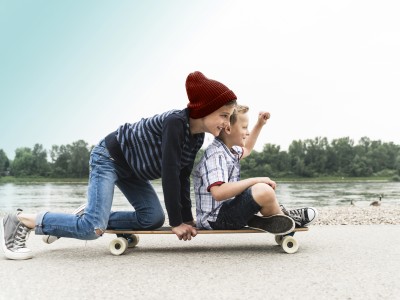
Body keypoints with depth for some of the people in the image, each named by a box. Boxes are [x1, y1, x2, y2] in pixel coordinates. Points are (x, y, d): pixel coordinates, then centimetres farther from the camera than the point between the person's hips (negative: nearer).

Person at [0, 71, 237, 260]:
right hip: (109, 157, -9)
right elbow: (169, 173, -32)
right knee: (94, 229, -21)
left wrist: (187, 219, -6)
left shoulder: (198, 137, -4)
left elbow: (182, 177, -1)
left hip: (130, 168, 9)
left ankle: (86, 219, 9)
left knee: (153, 218, 0)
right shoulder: (175, 122, -31)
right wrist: (176, 222, -26)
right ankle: (21, 220, -5)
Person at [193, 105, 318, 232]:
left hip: (226, 209, 11)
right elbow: (218, 193, -35)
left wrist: (259, 124, 25)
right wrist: (256, 180, -28)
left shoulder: (229, 150, 11)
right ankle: (284, 220, -1)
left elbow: (246, 150, 35)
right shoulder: (215, 156, -21)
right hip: (216, 219, -11)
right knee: (263, 190, -26)